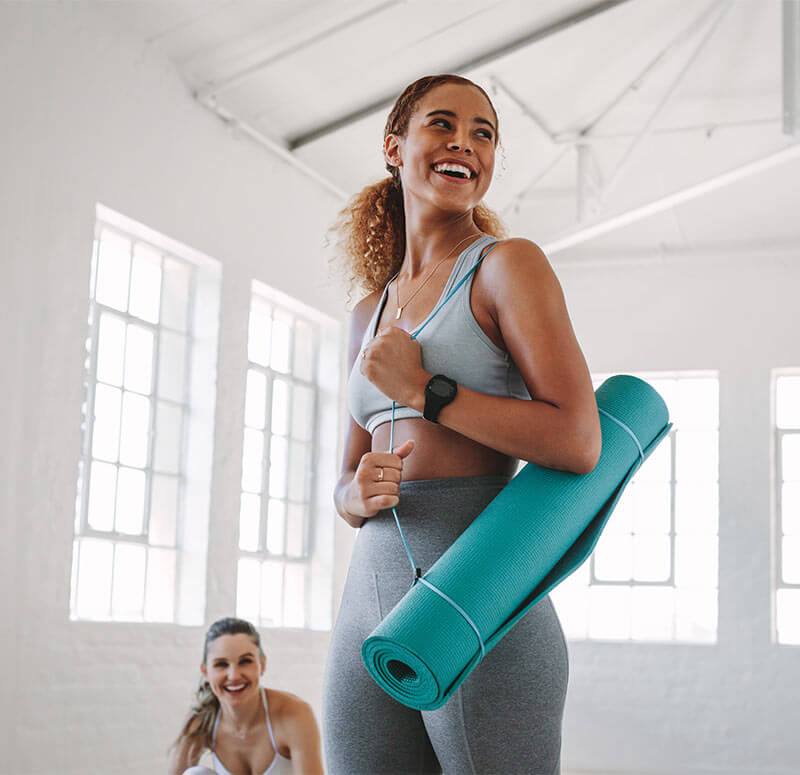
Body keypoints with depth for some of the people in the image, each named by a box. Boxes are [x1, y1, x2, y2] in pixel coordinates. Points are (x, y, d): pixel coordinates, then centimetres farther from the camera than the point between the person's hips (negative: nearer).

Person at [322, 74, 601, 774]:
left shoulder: (507, 265, -1)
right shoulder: (369, 315, 18)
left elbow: (579, 444, -13)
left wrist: (421, 389, -11)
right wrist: (358, 493, -3)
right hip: (369, 609, 6)